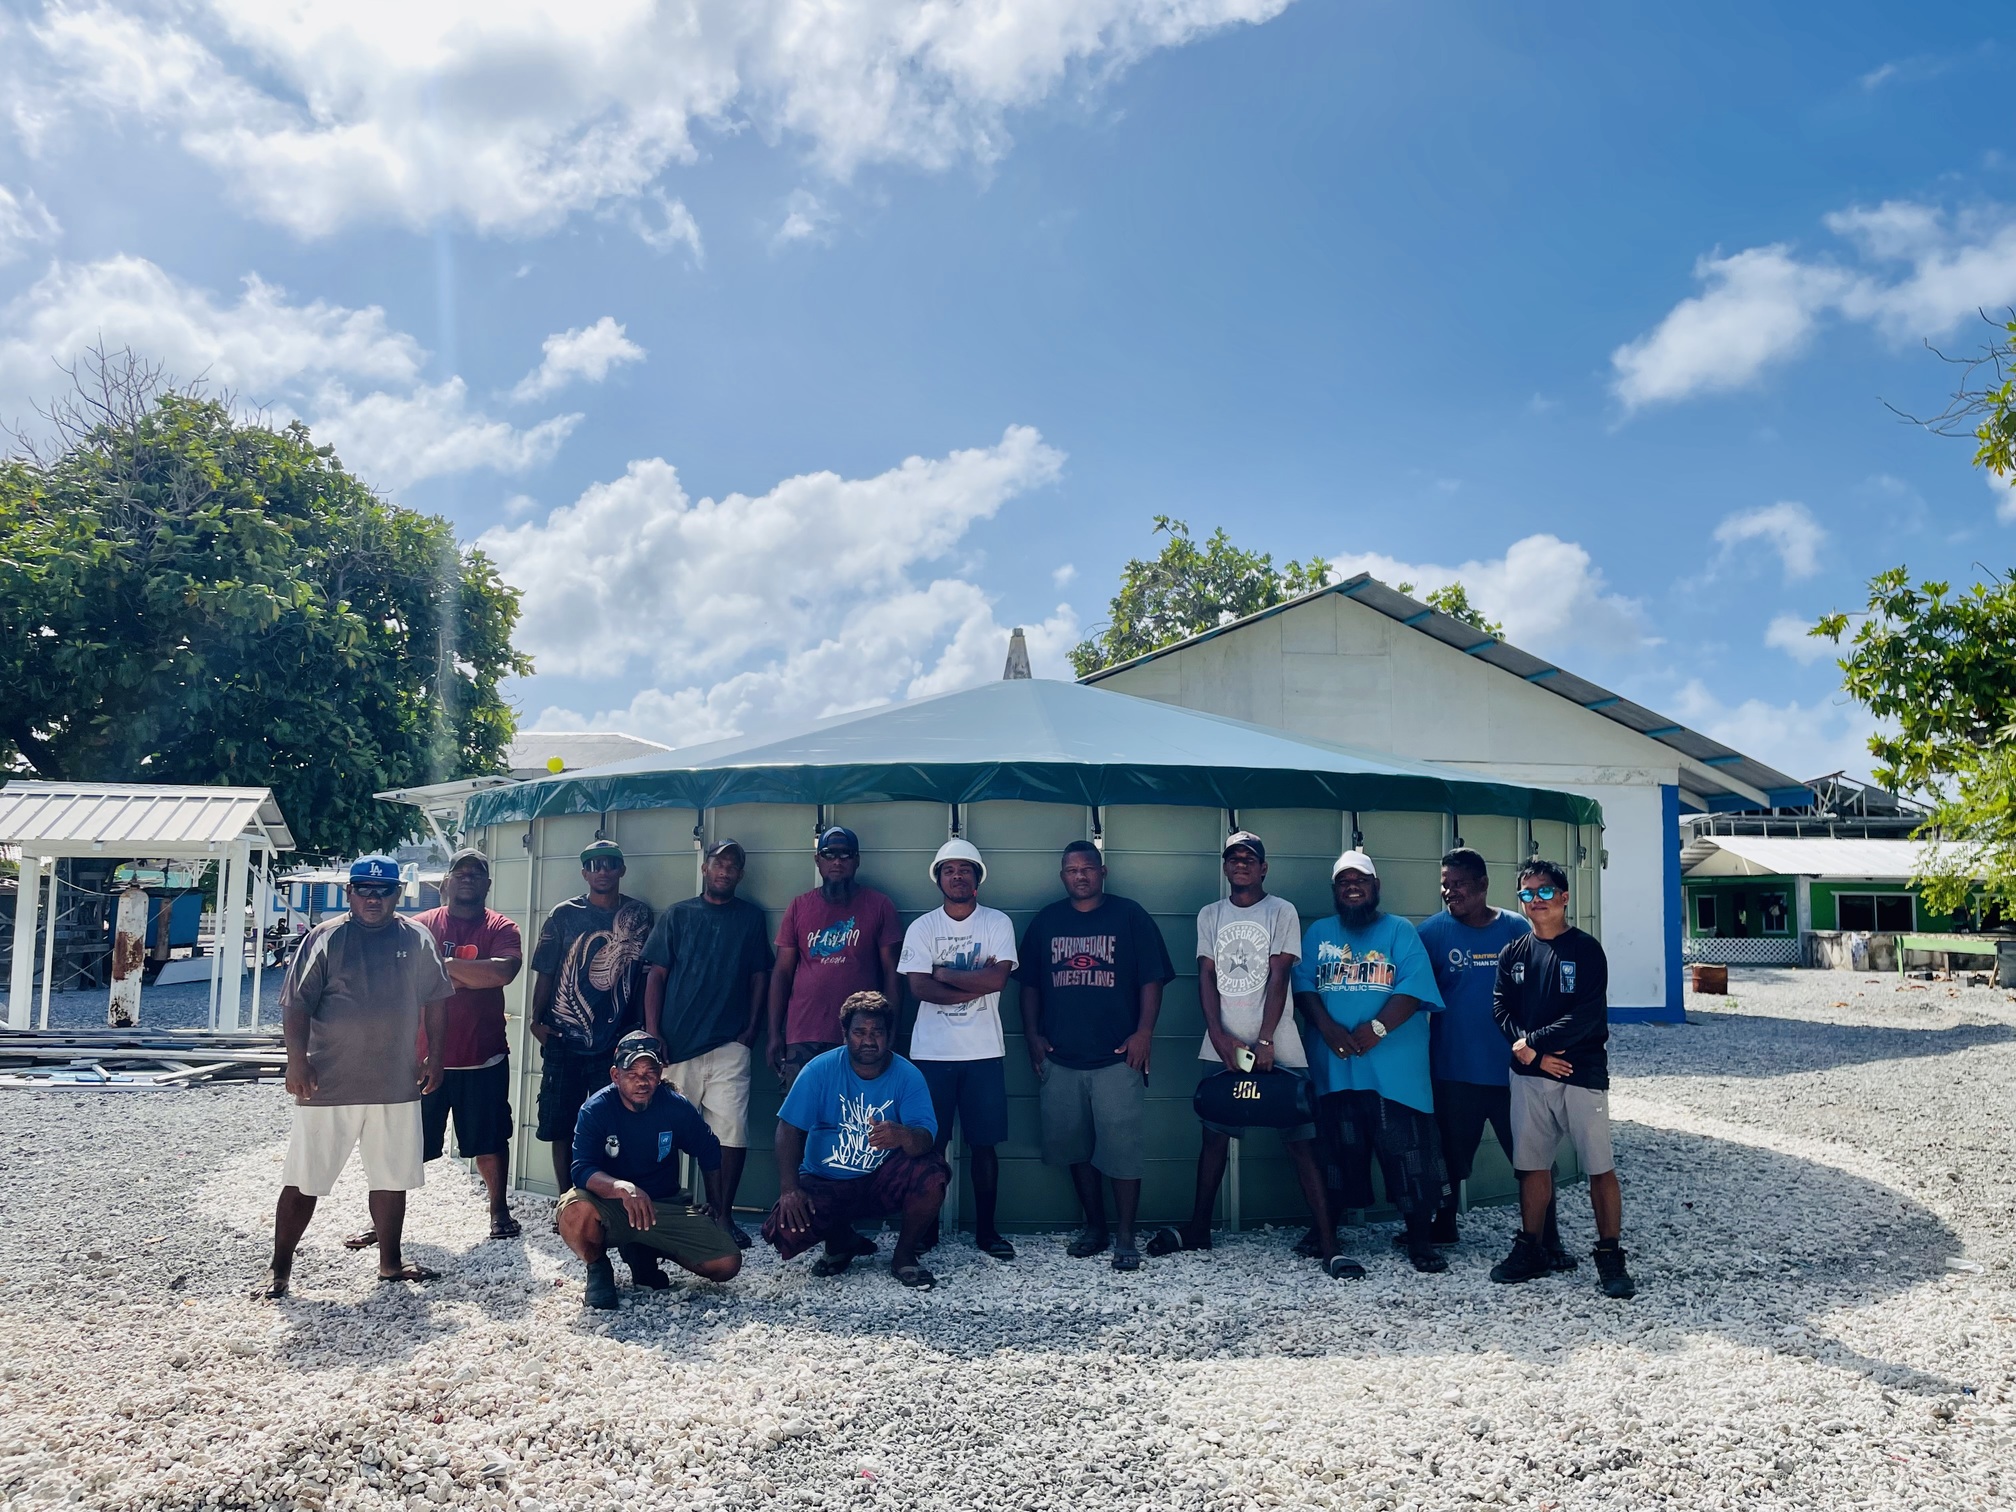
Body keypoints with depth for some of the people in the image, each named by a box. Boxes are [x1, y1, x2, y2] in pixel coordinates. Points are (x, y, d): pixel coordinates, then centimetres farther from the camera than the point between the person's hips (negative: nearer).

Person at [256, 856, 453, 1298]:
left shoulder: (417, 940, 6)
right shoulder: (324, 939, -3)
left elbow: (434, 1001, 12)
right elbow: (295, 1005, -6)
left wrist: (434, 1056, 7)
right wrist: (297, 1061, -14)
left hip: (396, 1085, 3)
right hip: (328, 1085, -3)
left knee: (392, 1179, 12)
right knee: (303, 1181, 4)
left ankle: (391, 1262, 26)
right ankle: (279, 1268, 18)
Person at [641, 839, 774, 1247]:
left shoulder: (750, 917, 11)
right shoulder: (677, 915, 10)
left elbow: (759, 976, 12)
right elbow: (656, 974, 7)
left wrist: (751, 1028, 2)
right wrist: (652, 1032, -2)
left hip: (729, 1044, 0)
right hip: (678, 1042, 1)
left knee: (732, 1131, -7)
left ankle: (723, 1212, 5)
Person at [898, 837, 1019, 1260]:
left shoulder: (997, 923, 2)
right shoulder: (922, 927, 3)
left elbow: (998, 977, -13)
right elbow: (919, 988, -9)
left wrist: (944, 973, -9)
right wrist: (975, 984, -13)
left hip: (983, 1052, 0)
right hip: (931, 1052, 0)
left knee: (984, 1144, 5)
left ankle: (986, 1228, 17)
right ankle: (926, 1227, 18)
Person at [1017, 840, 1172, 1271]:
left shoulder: (1129, 916, 2)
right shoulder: (1045, 922, 10)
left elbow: (1151, 980, -1)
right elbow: (1029, 985, 14)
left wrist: (1144, 1033, -10)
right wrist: (1033, 1035, 5)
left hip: (1117, 1057, -3)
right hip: (1060, 1058, 4)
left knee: (1121, 1148, -5)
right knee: (1075, 1147, 10)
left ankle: (1125, 1239, 4)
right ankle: (1094, 1227, 24)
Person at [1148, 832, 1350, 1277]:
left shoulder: (1281, 912, 0)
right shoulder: (1209, 915, 11)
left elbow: (1277, 978, -6)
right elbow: (1206, 978, 6)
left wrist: (1265, 1042, -13)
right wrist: (1220, 1038, -6)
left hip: (1277, 1047, -3)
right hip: (1222, 1046, 3)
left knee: (1301, 1141, -5)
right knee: (1214, 1136, 11)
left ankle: (1327, 1244, -3)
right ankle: (1197, 1230, 24)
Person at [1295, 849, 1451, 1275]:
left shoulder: (1399, 931, 4)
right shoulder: (1318, 933, 14)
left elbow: (1414, 988, -8)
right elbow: (1303, 985, 4)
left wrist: (1376, 1028, -19)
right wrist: (1327, 1027, -13)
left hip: (1394, 1068, -2)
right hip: (1335, 1066, 3)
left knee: (1408, 1154, -2)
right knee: (1340, 1152, 11)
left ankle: (1419, 1237, 10)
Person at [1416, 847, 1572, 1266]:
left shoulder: (1518, 930, 0)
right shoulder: (1434, 931, -4)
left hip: (1512, 1071, 0)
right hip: (1454, 1072, 0)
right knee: (1452, 1156, 14)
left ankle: (1549, 1242, 19)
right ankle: (1443, 1227, 34)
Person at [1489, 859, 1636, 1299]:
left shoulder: (1586, 950, -5)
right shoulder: (1512, 954, 9)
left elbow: (1588, 1014, -14)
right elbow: (1501, 1010, 3)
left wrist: (1533, 1043, -14)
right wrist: (1538, 1056, -11)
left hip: (1583, 1075, -4)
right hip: (1528, 1077, 4)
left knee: (1600, 1167, -2)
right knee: (1532, 1164, 10)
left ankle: (1610, 1256, 9)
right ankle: (1531, 1249, 22)